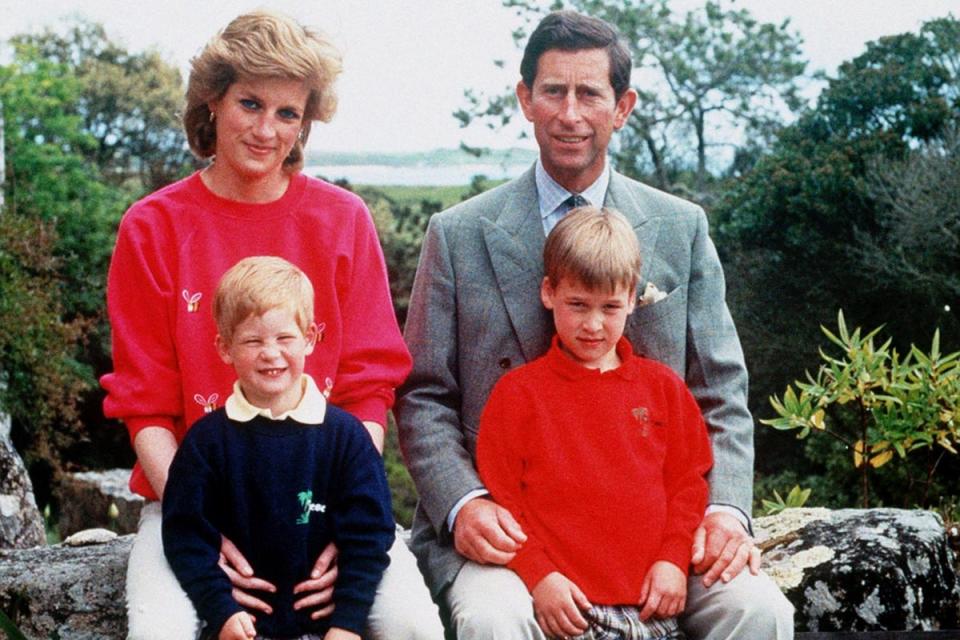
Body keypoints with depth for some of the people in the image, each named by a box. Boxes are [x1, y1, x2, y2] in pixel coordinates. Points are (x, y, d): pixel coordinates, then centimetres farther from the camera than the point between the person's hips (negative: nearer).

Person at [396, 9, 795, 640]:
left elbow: (721, 394, 8)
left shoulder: (682, 228, 8)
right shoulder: (458, 235, 3)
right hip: (507, 516, -2)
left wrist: (725, 509, -8)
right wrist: (462, 504, -14)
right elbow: (424, 398, 4)